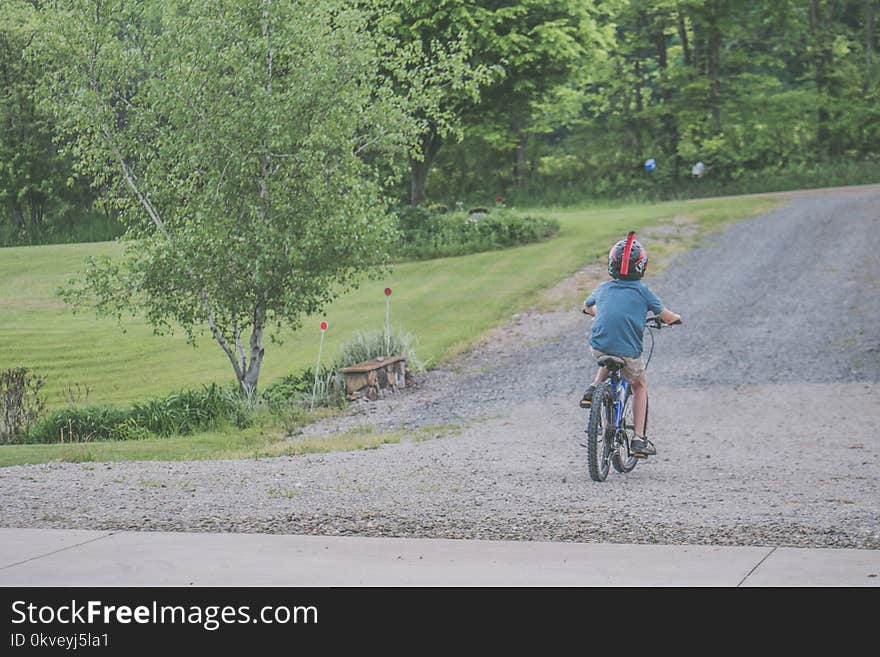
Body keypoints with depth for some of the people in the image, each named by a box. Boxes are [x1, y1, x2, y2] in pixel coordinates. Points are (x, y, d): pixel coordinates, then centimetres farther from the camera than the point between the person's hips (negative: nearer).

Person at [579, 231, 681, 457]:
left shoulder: (603, 289, 14)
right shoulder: (642, 291, 4)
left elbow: (587, 307, 34)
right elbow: (667, 317, 8)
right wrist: (676, 318, 31)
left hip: (598, 348, 3)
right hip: (629, 351, -3)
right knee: (640, 386, 24)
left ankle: (593, 389, 16)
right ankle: (639, 440, 19)